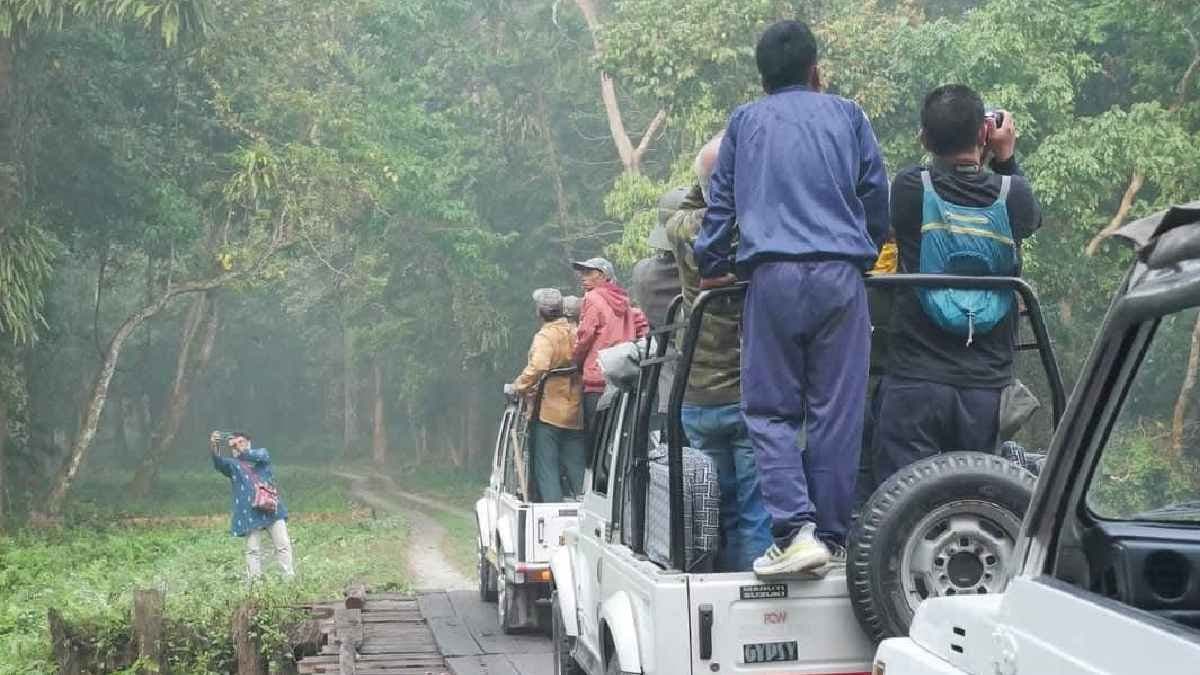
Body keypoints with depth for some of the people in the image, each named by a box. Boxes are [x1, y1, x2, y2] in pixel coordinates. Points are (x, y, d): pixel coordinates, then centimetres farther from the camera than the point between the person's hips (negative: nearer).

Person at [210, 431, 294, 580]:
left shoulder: (262, 453, 13)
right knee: (253, 550, -1)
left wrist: (242, 452, -27)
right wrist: (214, 449, -35)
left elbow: (260, 455, -12)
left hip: (272, 509, 1)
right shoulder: (232, 464, 9)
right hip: (250, 513, -1)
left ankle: (290, 578, 4)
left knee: (283, 545, 0)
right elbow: (219, 463, -13)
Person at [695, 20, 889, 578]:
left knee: (770, 411, 3)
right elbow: (876, 198, 19)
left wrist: (711, 269, 28)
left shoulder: (744, 122, 16)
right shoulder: (847, 115, 16)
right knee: (837, 414, 2)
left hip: (772, 277, 0)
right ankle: (831, 540, 1)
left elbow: (720, 204, 18)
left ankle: (795, 531, -13)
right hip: (840, 276, 1)